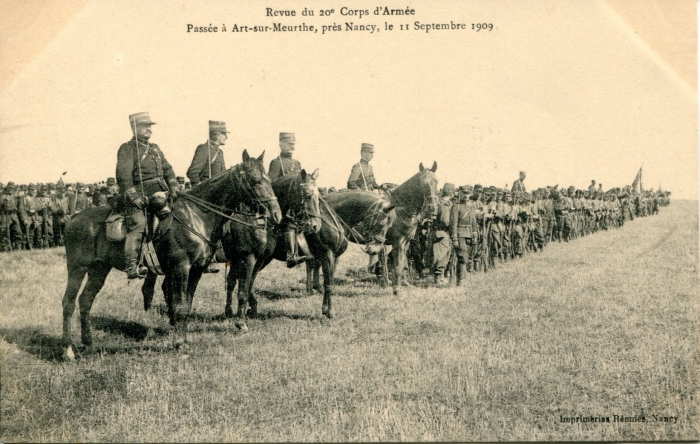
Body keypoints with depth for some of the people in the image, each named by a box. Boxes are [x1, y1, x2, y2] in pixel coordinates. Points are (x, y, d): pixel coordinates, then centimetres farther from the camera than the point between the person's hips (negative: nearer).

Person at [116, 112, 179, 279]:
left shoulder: (155, 148, 23)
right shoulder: (127, 148, 1)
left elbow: (167, 169, 22)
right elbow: (123, 175, -9)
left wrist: (173, 187, 6)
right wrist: (133, 196, -18)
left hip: (159, 193, 7)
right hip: (138, 194, -7)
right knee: (137, 224, -17)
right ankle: (132, 265, -21)